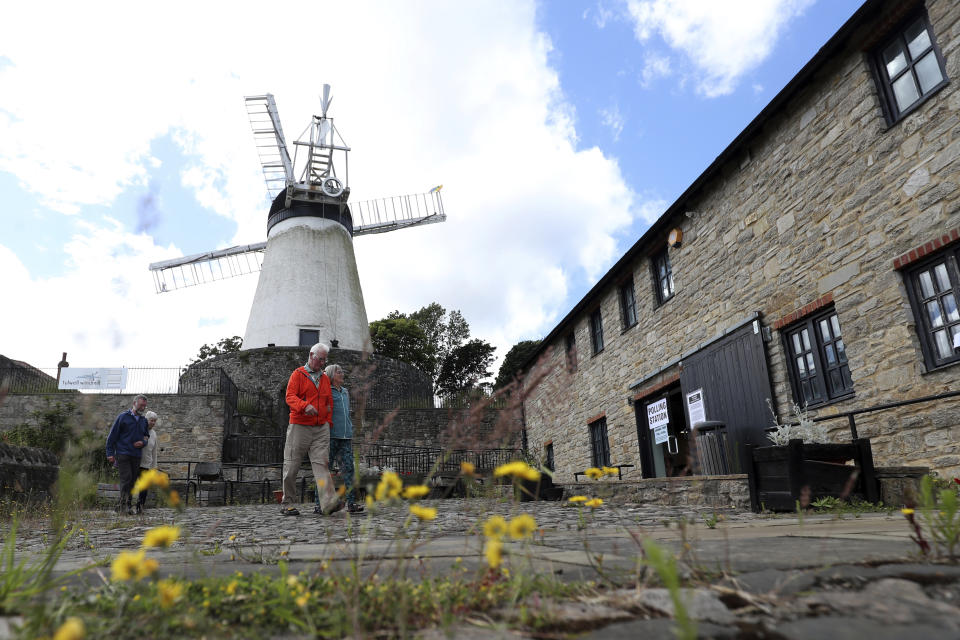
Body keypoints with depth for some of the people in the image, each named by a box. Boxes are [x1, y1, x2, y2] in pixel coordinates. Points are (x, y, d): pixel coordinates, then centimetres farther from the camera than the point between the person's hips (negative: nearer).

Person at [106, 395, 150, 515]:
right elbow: (112, 435, -1)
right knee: (126, 478, -14)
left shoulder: (144, 420, 13)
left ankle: (120, 505, 14)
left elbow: (146, 435, 23)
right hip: (123, 454, -5)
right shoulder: (123, 417, -1)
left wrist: (143, 442, -2)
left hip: (136, 455, 5)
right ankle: (124, 505, -12)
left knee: (132, 480, 5)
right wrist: (110, 453, -6)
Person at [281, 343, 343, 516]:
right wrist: (305, 406, -29)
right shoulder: (298, 374, 2)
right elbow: (290, 396, -11)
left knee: (321, 463, -8)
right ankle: (287, 503, 16)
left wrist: (328, 422, 15)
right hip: (299, 426, -3)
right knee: (291, 465, 3)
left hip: (321, 428, 4)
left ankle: (329, 502, -18)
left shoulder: (325, 378, 18)